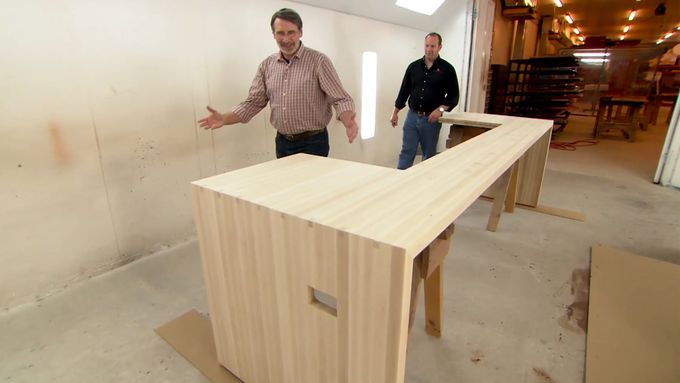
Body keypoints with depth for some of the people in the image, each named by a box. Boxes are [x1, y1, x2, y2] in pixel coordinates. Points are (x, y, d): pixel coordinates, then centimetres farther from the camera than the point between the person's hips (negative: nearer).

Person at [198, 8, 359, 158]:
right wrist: (224, 119, -9)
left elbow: (340, 99, -13)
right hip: (282, 143, 5)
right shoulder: (266, 65, 5)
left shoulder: (318, 61, -9)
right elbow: (254, 102, 7)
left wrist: (348, 121, -34)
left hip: (313, 143, -4)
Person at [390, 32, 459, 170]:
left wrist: (440, 109, -17)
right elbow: (404, 91, 11)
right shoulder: (414, 66, 7)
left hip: (431, 119, -2)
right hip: (412, 116, 2)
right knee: (406, 152, 0)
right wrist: (395, 113, 9)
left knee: (429, 155, 9)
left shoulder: (447, 69, -1)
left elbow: (453, 96, -1)